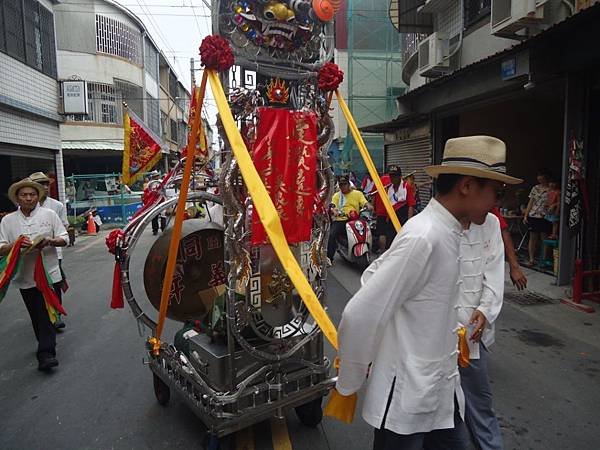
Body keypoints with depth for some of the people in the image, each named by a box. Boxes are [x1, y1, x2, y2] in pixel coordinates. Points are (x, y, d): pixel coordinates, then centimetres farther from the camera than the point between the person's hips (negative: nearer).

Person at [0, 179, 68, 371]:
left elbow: (64, 239, 3)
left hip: (50, 274, -2)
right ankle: (47, 347, 31)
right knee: (36, 316, 13)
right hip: (25, 277, 2)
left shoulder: (49, 214, 1)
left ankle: (46, 354, -2)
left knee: (48, 314, -5)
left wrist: (49, 241, -17)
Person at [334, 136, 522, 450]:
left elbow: (373, 274, 12)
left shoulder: (445, 231, 2)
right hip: (408, 397, -8)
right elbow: (360, 315, -27)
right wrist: (348, 384, -12)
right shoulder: (424, 237, -26)